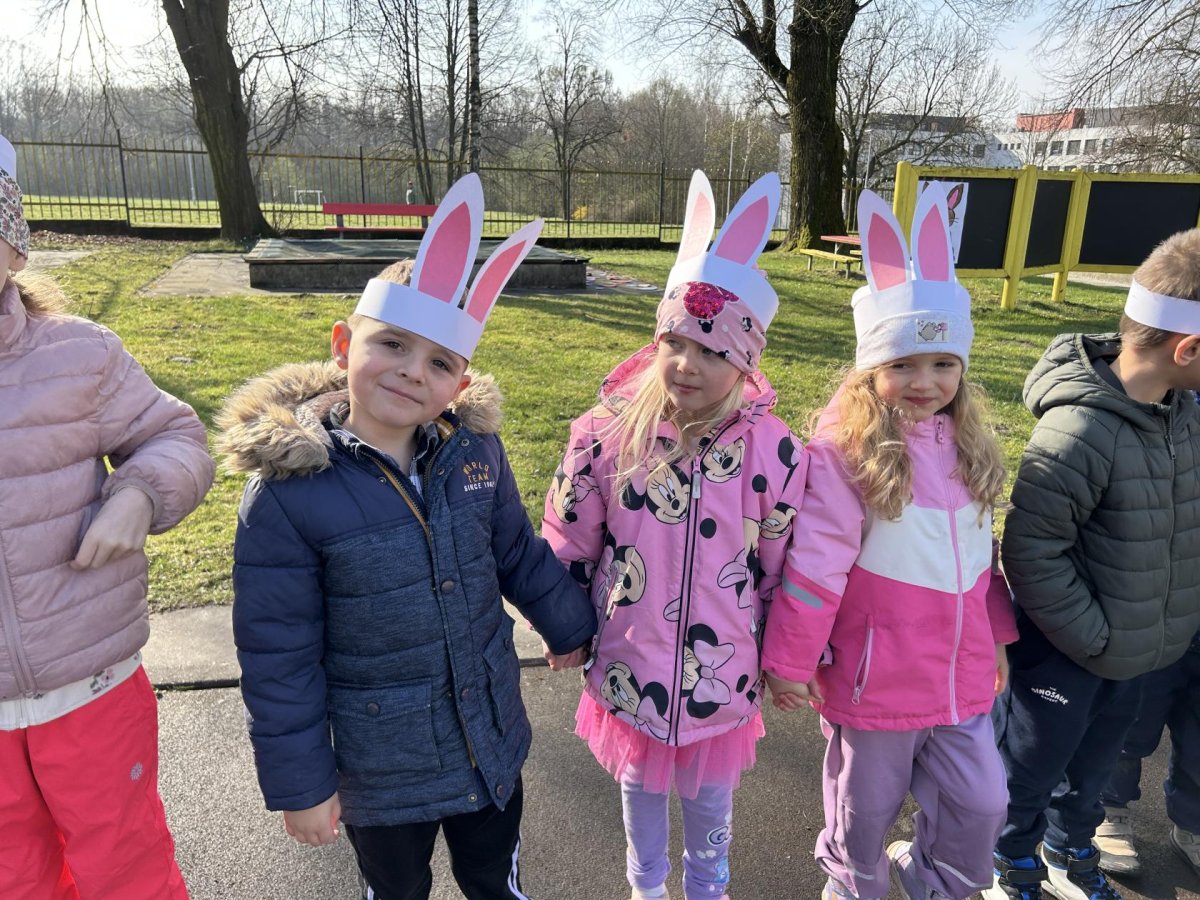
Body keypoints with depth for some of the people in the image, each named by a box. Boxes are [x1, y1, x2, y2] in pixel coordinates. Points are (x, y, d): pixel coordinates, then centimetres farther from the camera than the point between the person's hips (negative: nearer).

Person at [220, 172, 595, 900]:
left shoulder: (477, 450, -12)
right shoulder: (288, 492, -21)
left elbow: (520, 555, 4)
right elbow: (278, 660, -14)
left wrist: (572, 627, 15)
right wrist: (300, 784, -7)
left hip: (493, 743, 3)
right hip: (381, 770, -2)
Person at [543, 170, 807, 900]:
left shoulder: (774, 452, -17)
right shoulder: (606, 435, -15)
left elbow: (781, 572, -5)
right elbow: (568, 546, -3)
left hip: (720, 678, 0)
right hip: (629, 672, 1)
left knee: (710, 798, 24)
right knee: (641, 789, 26)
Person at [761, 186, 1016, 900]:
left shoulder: (965, 445, 0)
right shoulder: (845, 449, -21)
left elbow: (983, 552, 11)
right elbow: (816, 565, -19)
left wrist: (997, 636, 17)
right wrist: (789, 661, -13)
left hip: (962, 673, 5)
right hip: (876, 677, -5)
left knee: (981, 803, 15)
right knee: (866, 808, 17)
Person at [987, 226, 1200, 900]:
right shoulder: (1079, 430, -30)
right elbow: (1031, 551, -26)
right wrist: (1094, 639, -18)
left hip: (1142, 653, 7)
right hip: (1067, 655, -7)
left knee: (1093, 767, 27)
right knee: (1031, 770, 17)